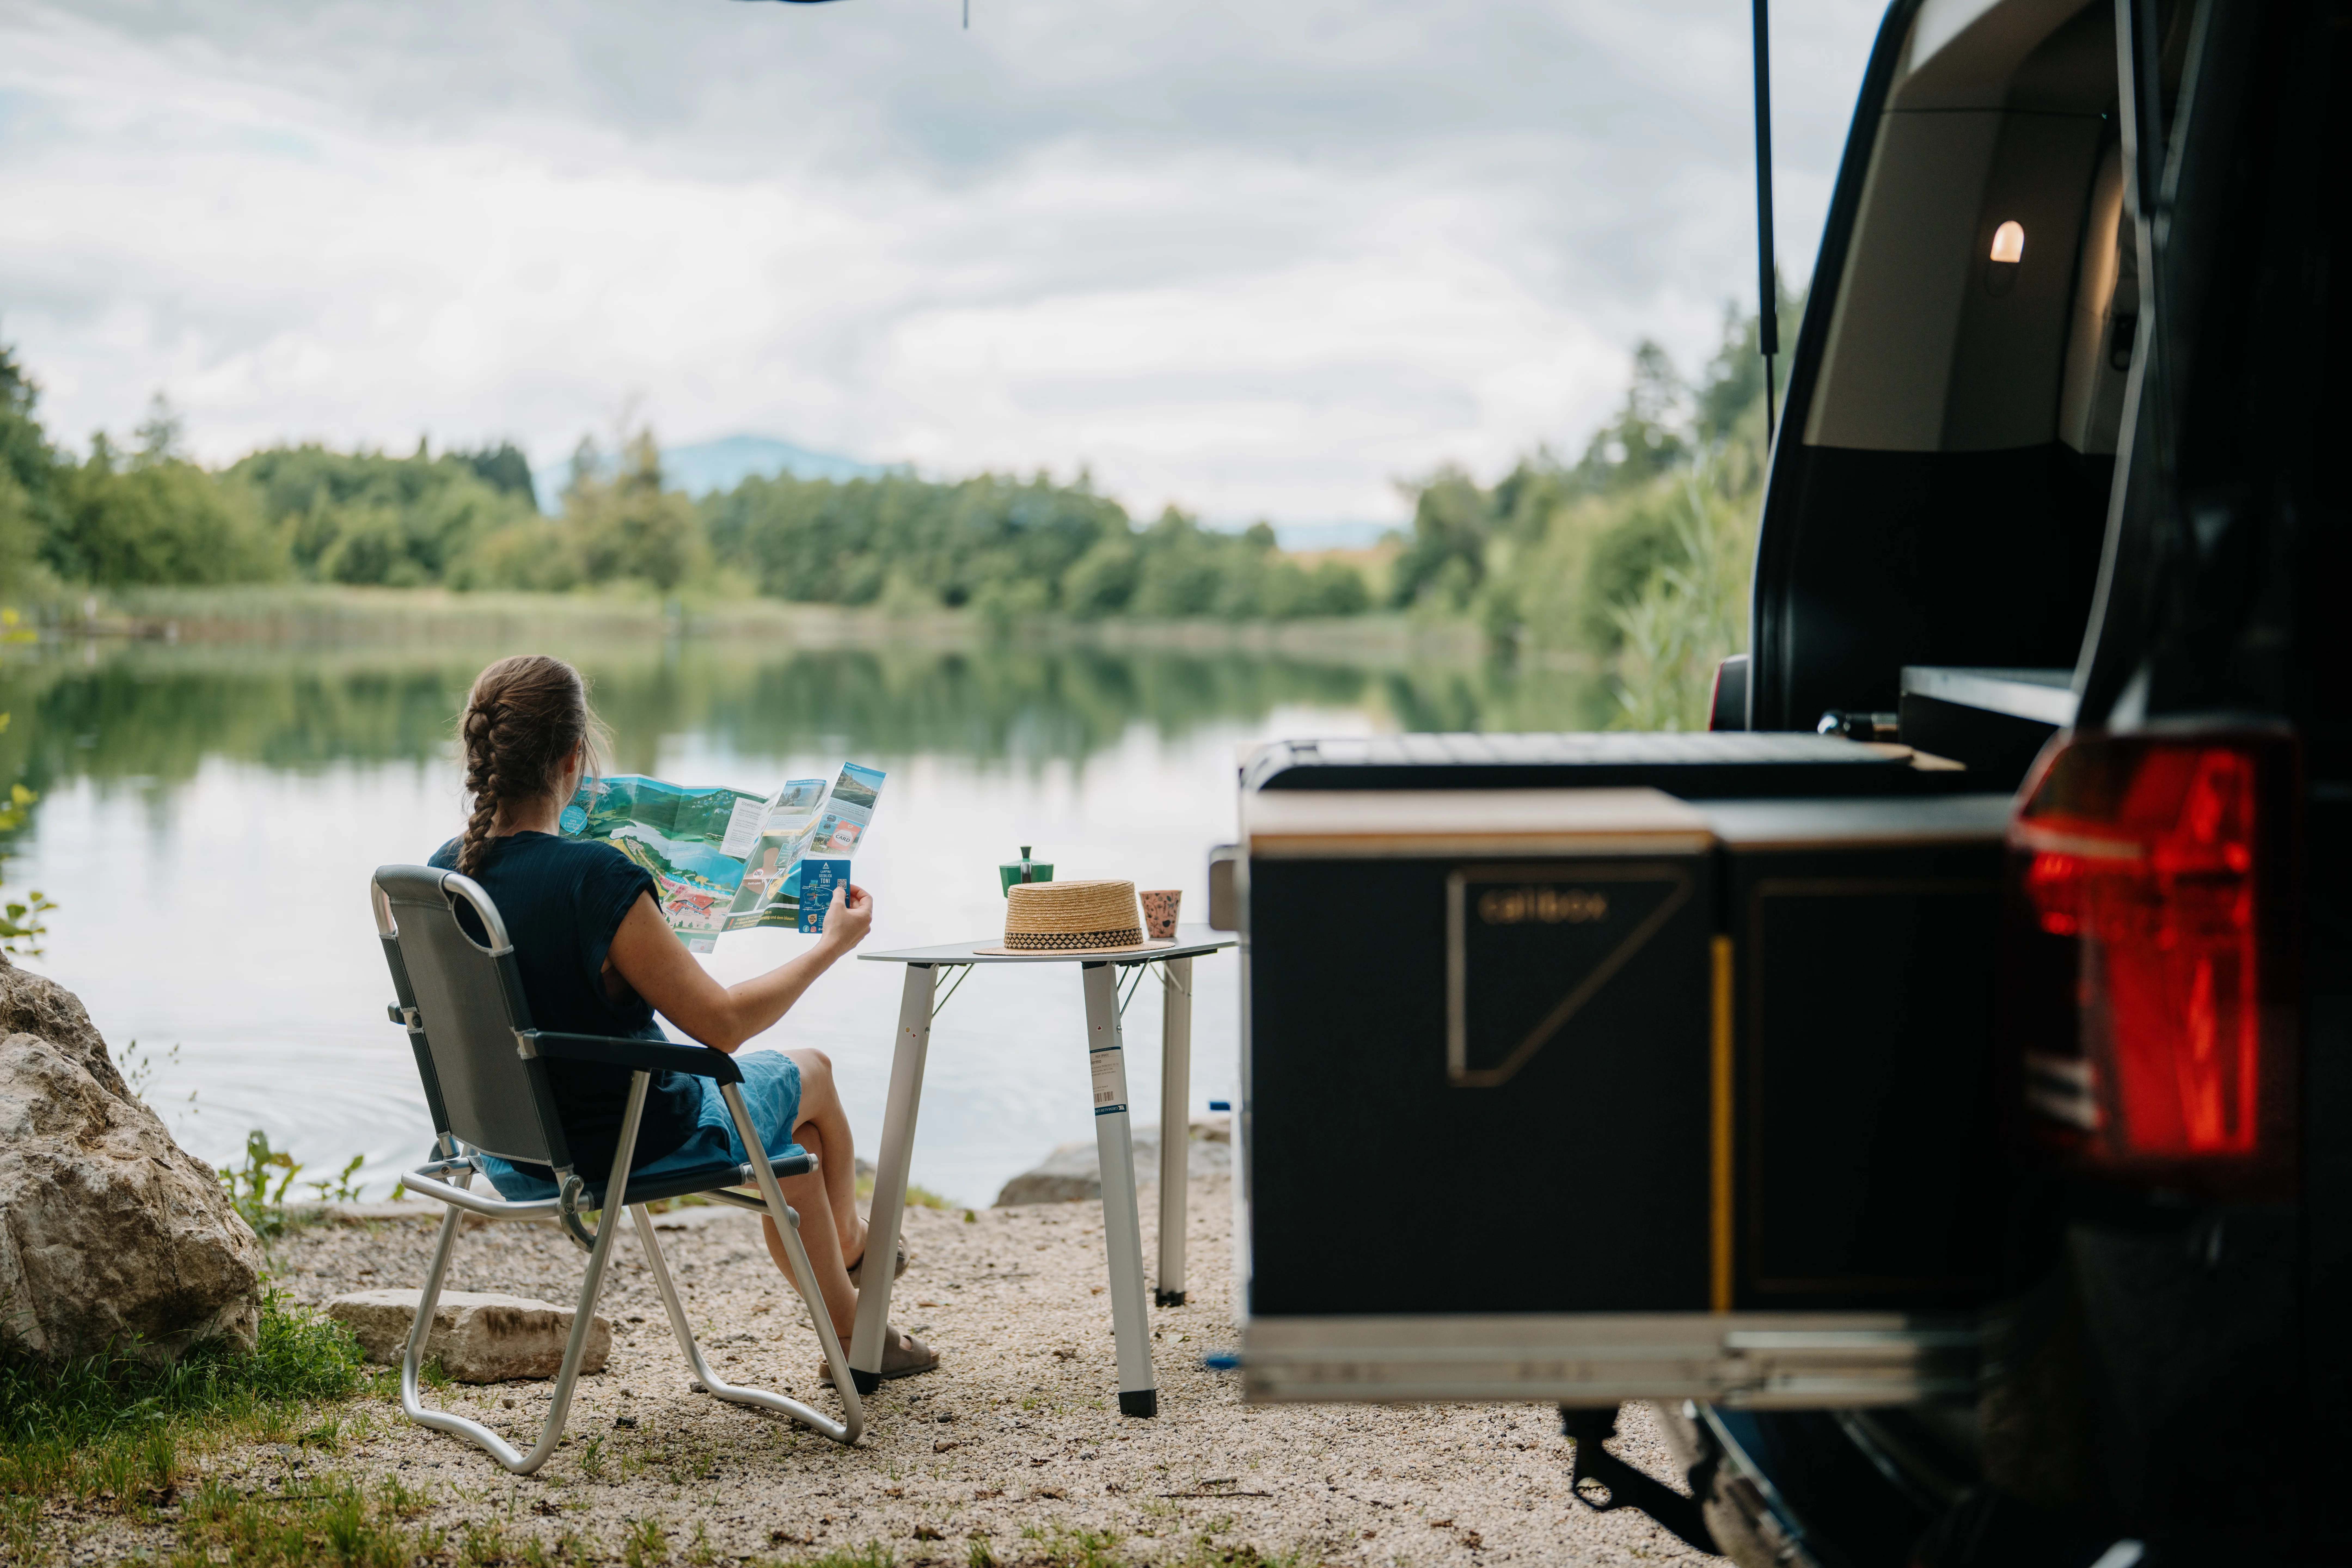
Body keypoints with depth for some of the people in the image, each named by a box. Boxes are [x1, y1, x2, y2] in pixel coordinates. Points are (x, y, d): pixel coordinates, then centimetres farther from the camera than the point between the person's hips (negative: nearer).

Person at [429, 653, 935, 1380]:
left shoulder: (442, 874, -8)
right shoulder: (596, 879, -31)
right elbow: (722, 1023, -25)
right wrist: (830, 946, -11)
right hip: (629, 1147, -7)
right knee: (808, 1074, 23)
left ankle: (851, 1331, 44)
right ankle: (850, 1242, 50)